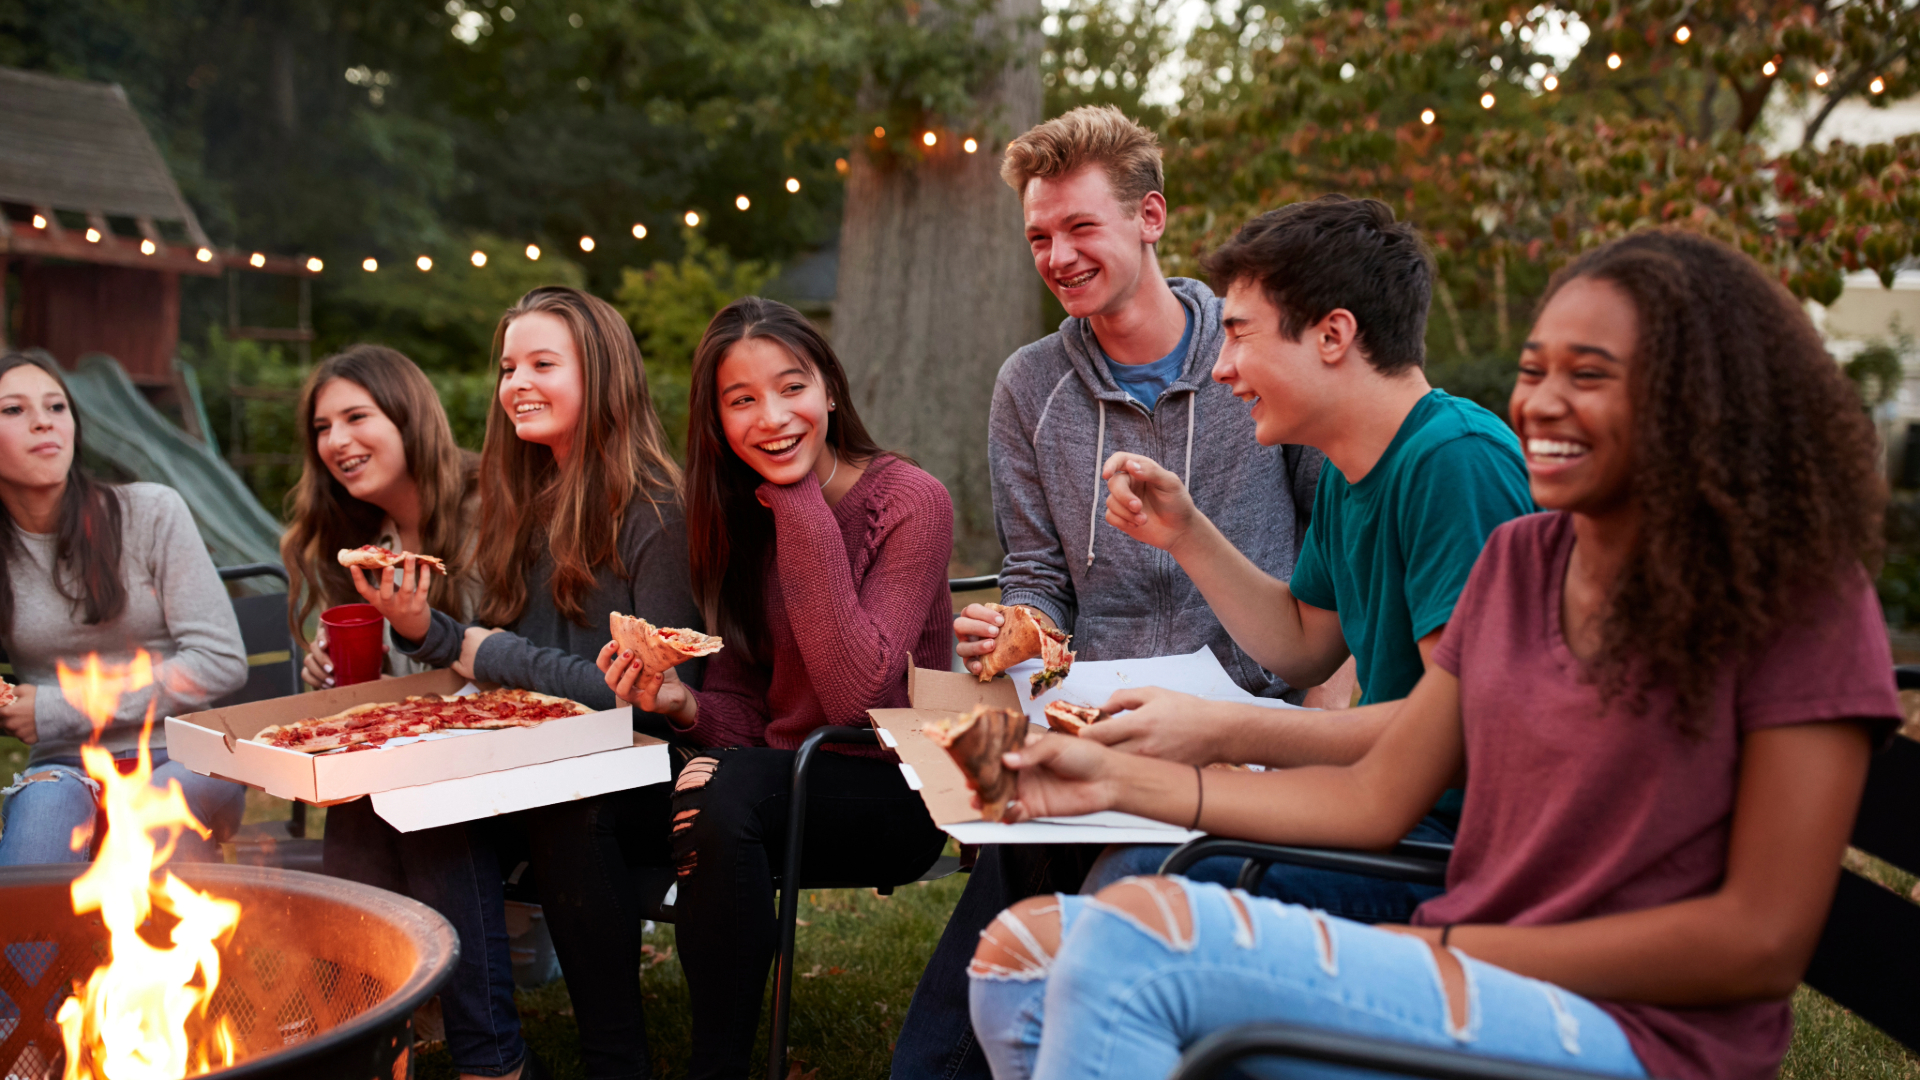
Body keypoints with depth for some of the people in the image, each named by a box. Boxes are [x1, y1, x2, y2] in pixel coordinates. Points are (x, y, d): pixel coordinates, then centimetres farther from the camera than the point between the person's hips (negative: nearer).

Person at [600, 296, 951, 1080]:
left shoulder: (910, 502, -12)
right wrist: (682, 703, -20)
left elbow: (856, 698, -24)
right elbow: (743, 716, 4)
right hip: (779, 786, 5)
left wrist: (802, 509, -22)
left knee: (728, 791, -33)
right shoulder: (738, 516, 5)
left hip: (892, 794, -5)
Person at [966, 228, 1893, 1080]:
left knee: (1139, 934, -26)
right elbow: (1375, 800, 11)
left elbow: (1762, 938, -11)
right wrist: (1121, 779, 5)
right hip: (1460, 984, 7)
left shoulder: (1798, 596, -8)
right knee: (1026, 951, -11)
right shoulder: (1518, 560, 12)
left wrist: (1449, 947, -14)